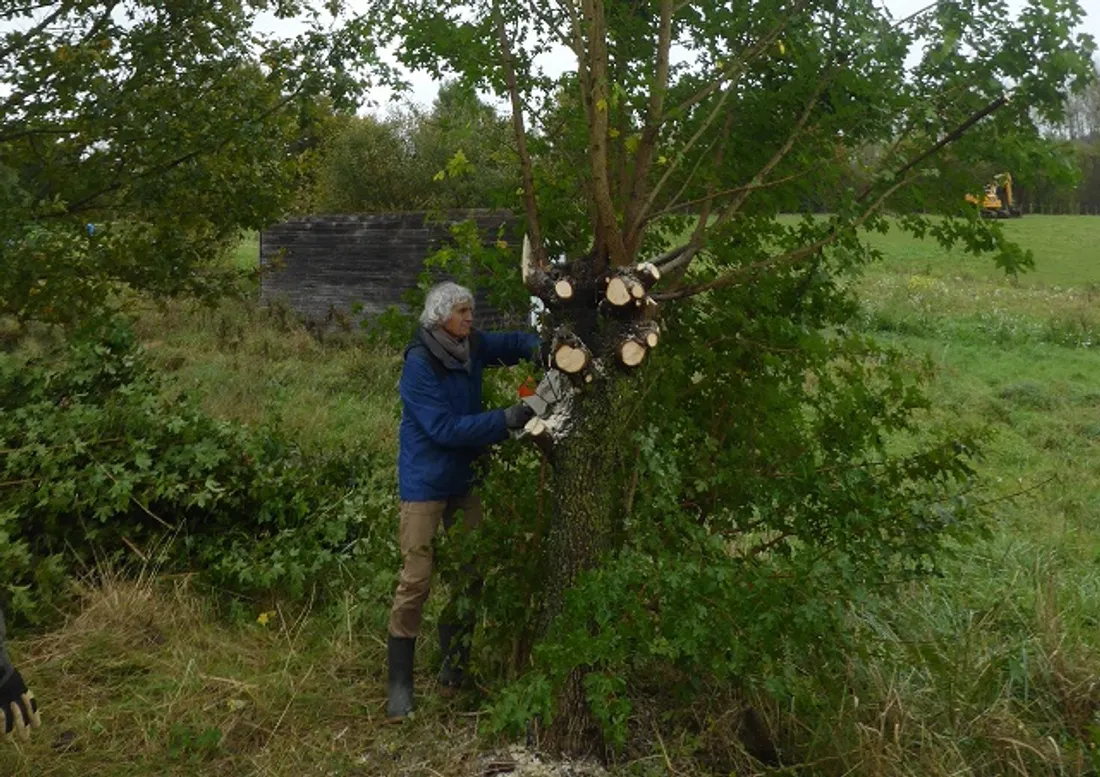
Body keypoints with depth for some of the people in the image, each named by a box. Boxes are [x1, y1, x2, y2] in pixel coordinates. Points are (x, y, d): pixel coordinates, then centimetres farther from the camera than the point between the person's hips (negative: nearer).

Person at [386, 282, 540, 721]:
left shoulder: (470, 347, -1)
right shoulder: (419, 364, -21)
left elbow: (511, 344, 14)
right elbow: (444, 428, -25)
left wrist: (539, 348, -10)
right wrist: (505, 420, -28)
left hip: (463, 480, 8)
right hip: (425, 483, -8)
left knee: (470, 573, 12)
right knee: (415, 581, -8)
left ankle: (454, 668, 28)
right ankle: (399, 685, 2)